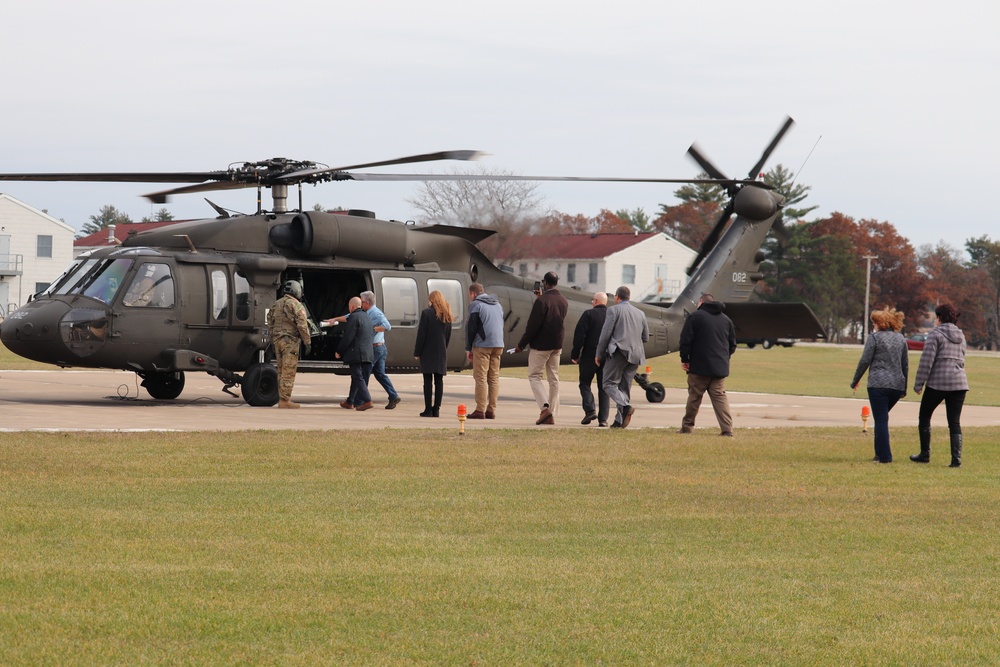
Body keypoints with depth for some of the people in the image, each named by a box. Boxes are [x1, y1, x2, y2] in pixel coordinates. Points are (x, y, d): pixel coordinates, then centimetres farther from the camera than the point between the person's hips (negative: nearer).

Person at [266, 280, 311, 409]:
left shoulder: (276, 304, 13)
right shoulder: (296, 305, -9)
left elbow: (270, 322, 16)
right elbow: (302, 325, -13)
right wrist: (307, 342, -8)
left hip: (277, 340, 7)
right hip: (290, 340, -7)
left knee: (281, 371, 13)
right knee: (289, 372, -6)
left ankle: (282, 399, 16)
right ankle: (285, 400, -9)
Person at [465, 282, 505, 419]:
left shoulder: (476, 304, -4)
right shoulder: (497, 304, 20)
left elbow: (471, 327, -6)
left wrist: (468, 348, 1)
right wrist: (500, 344, 18)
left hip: (482, 345, -6)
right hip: (498, 345, 7)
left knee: (481, 377, -5)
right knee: (494, 377, 8)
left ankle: (480, 410, -8)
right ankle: (491, 410, 6)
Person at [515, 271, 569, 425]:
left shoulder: (542, 301, -16)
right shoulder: (564, 301, 7)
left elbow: (533, 325, -18)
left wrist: (521, 344, -10)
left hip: (541, 344, -7)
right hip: (557, 345, 7)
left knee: (534, 376, 3)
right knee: (553, 379, 9)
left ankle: (545, 408, -14)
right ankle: (552, 415, 8)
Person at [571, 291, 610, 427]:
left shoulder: (589, 314, -7)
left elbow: (579, 335, -11)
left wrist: (575, 354, -4)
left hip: (589, 356, -4)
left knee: (585, 383, 9)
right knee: (604, 387, 7)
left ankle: (590, 410, -9)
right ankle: (603, 418, 3)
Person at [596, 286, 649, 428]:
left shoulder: (614, 310, -2)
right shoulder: (640, 313, 17)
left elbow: (605, 333, -7)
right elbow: (645, 337, 19)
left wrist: (599, 354, 0)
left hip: (618, 352, -6)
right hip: (635, 355, 6)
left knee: (610, 384, -5)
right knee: (625, 386, 9)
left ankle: (626, 406, -29)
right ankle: (620, 420, 5)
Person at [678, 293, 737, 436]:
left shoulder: (695, 317, -4)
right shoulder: (726, 319, 13)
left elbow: (685, 340, -9)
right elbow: (732, 345, 16)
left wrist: (684, 359, 1)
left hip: (699, 366, -4)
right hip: (720, 368, 4)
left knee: (694, 396, 5)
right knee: (720, 396, 2)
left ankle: (687, 426, 13)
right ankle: (727, 429, -8)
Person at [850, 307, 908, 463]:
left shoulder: (875, 337, -1)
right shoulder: (900, 338, 14)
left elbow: (864, 361, -4)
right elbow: (905, 364, 17)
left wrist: (855, 381, 6)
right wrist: (904, 389, 23)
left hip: (878, 384, -5)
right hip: (897, 385, 5)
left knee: (880, 420, -3)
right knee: (881, 418, 20)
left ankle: (884, 456, -7)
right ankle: (880, 452, 15)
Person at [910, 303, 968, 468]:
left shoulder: (936, 334, -7)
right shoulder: (960, 336, 15)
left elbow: (926, 361, -11)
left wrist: (919, 384, -7)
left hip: (938, 383, -6)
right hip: (959, 383, 6)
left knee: (924, 417, 12)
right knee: (954, 422, 5)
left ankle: (925, 454, 16)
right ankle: (956, 459, -4)